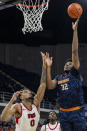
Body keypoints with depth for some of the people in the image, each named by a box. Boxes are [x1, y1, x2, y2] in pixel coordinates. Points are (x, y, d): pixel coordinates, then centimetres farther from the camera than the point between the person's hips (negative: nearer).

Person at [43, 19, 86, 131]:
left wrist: (75, 31, -10)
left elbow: (74, 51, -4)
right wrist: (48, 67, -4)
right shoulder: (58, 78, 17)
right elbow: (50, 86, -4)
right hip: (64, 112, 5)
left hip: (77, 112, -5)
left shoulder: (75, 73, 3)